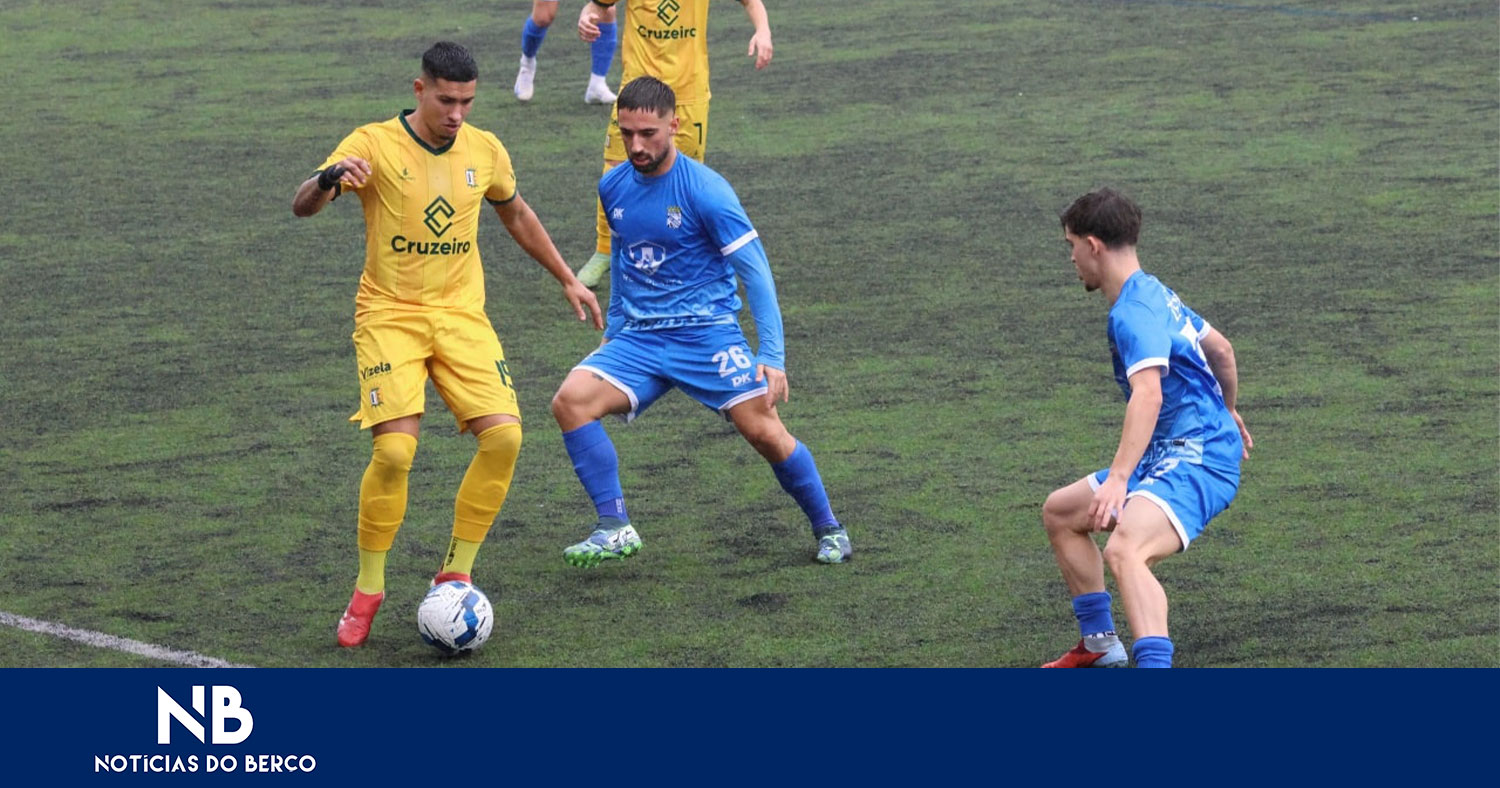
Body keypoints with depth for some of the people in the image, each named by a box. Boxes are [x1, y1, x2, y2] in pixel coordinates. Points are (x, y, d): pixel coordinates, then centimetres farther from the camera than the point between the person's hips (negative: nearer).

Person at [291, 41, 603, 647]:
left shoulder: (484, 151, 5)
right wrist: (330, 178, -43)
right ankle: (368, 589, -1)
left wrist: (568, 280, 27)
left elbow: (517, 216, 25)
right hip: (390, 315, -4)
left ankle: (455, 574, 2)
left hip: (461, 314, 4)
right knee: (394, 450, -21)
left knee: (504, 436, -15)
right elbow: (302, 206, -20)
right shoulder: (374, 145, -9)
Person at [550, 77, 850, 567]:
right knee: (570, 400, -19)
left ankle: (828, 529, 13)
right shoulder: (613, 187, 5)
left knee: (765, 433, -13)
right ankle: (614, 529, -14)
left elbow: (755, 271, -10)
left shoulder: (706, 190, -12)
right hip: (639, 339, 4)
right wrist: (613, 331, 22)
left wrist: (772, 357, -14)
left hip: (708, 333, -4)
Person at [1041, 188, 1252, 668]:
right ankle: (1099, 644, 29)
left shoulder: (1133, 312, -16)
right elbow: (1220, 349, 30)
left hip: (1194, 461, -11)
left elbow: (1148, 395, -32)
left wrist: (1119, 478, -40)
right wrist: (1226, 411, 48)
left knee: (1124, 550, -36)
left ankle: (1155, 669, -53)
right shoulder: (1156, 295, 16)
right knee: (1059, 512, 22)